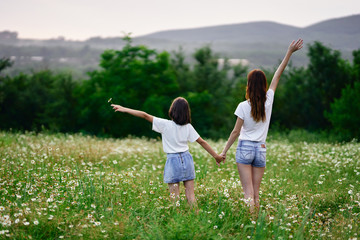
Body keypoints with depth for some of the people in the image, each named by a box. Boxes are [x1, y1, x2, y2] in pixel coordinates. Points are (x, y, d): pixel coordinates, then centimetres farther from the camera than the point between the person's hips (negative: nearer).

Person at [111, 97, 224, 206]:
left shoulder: (165, 124, -8)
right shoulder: (188, 127, 1)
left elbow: (145, 115, -9)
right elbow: (202, 142, 4)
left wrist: (124, 109, -2)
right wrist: (216, 156, 13)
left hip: (173, 160, -3)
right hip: (187, 159, 3)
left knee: (175, 197, 1)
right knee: (190, 196, 6)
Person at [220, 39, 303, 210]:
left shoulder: (243, 106, -10)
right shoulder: (268, 101, -2)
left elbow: (236, 132, -6)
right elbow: (278, 75, 6)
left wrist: (224, 151, 3)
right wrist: (290, 52, 13)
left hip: (245, 148, -3)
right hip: (261, 149, 3)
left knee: (248, 192, -5)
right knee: (256, 193, 9)